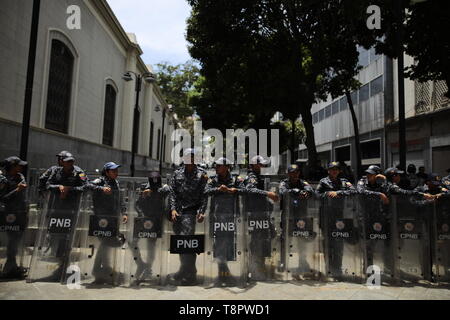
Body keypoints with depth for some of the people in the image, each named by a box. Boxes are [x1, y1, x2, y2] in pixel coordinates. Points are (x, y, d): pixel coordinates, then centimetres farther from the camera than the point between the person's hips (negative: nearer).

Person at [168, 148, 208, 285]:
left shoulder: (201, 174, 3)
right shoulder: (177, 173, 13)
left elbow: (204, 195, -2)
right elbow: (172, 192, 8)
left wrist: (201, 211, -12)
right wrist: (173, 209, -4)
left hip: (191, 211, -4)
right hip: (177, 212, 4)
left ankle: (183, 274, -6)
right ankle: (190, 274, 19)